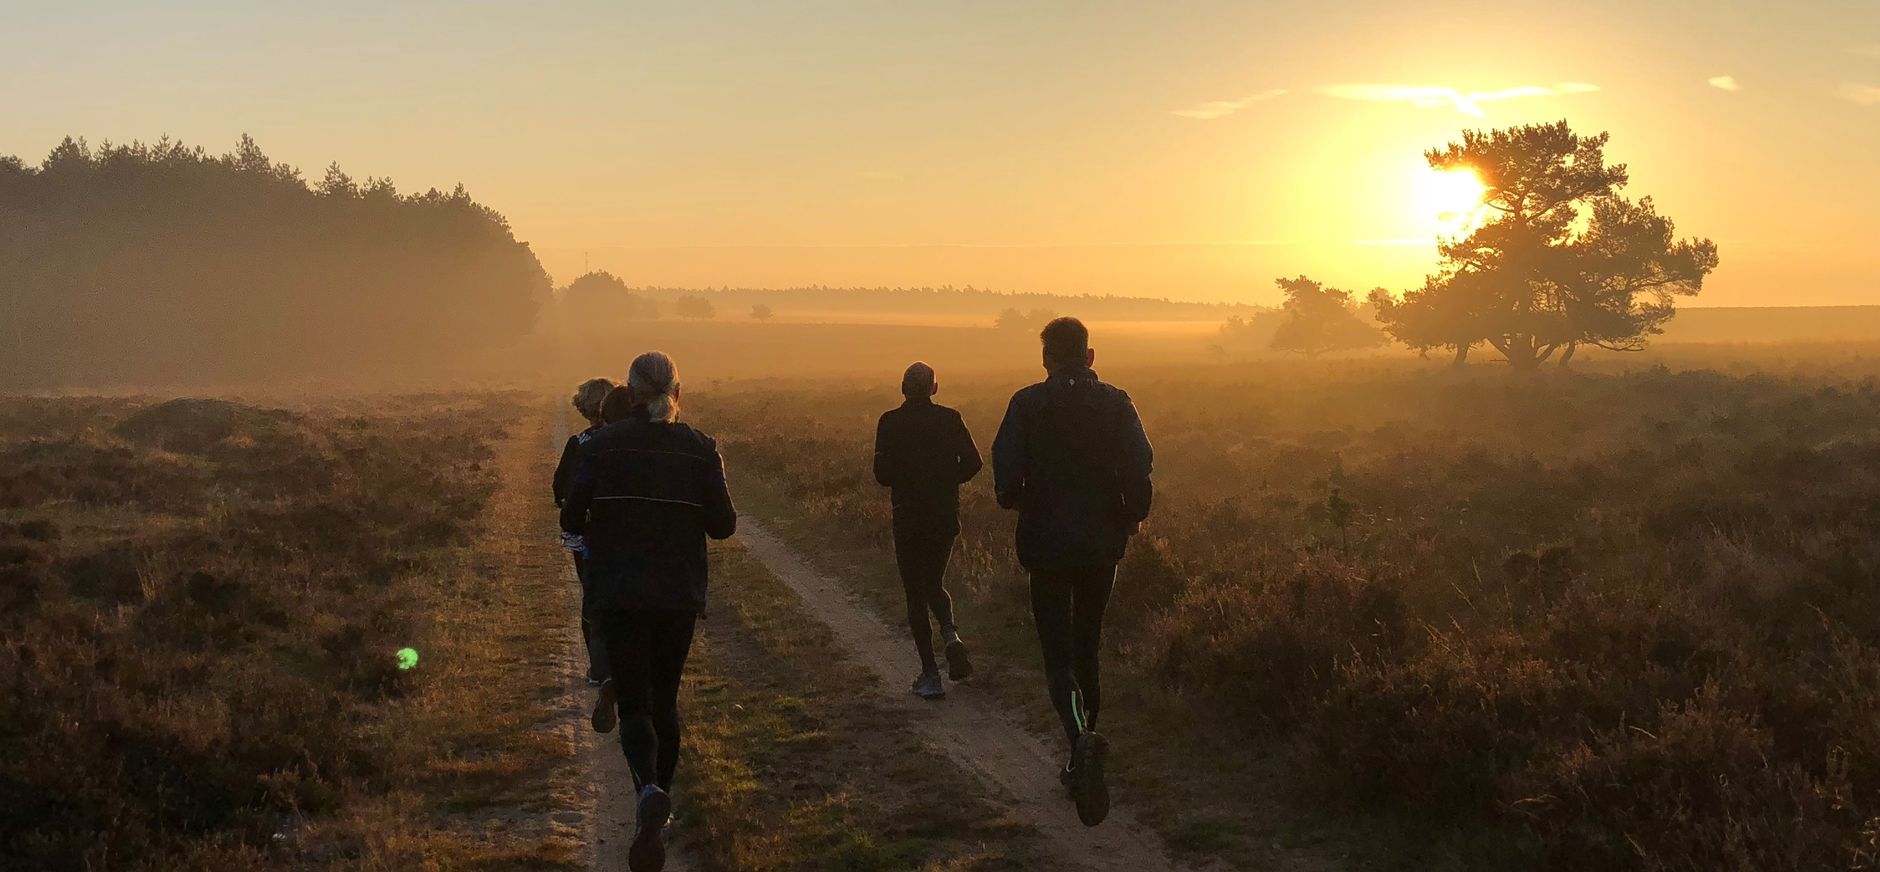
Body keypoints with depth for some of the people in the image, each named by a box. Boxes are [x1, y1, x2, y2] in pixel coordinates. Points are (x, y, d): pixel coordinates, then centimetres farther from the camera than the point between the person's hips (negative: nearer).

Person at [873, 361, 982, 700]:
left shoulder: (891, 422, -8)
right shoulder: (950, 419, -1)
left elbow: (883, 474, -12)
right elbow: (972, 462, -5)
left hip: (909, 517, -3)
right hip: (945, 516, 3)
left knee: (916, 593, 6)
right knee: (935, 583, 23)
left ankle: (930, 674, 3)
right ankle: (951, 634, -6)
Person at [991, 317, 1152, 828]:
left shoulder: (1027, 405, -6)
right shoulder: (1115, 404, -2)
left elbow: (1006, 477, -11)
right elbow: (1140, 474, -8)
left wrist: (1017, 501, 11)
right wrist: (1131, 518, 11)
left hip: (1046, 545, -3)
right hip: (1102, 546, 3)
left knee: (1058, 655, 0)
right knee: (1087, 648, 18)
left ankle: (1080, 737, -29)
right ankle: (1082, 766, 25)